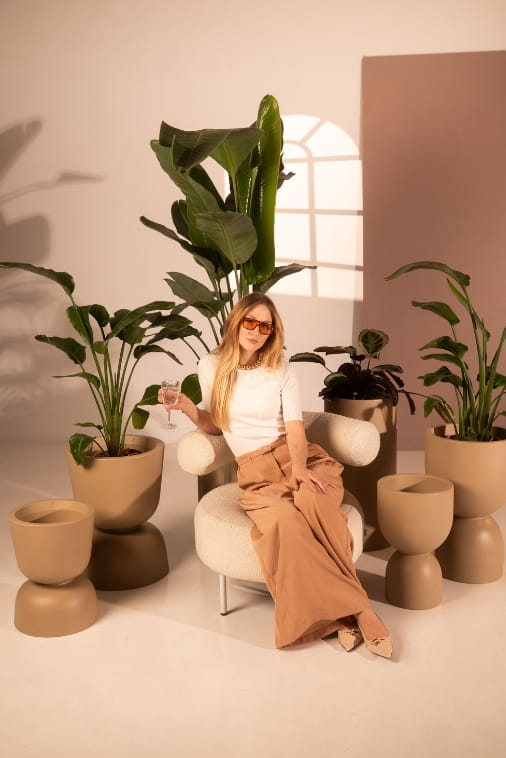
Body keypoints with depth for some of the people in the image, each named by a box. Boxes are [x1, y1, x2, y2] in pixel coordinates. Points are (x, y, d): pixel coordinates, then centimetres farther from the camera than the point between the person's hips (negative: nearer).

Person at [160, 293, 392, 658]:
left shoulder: (281, 367, 6)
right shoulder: (211, 366, 7)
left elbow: (295, 427, -2)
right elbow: (216, 424, 18)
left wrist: (299, 467, -21)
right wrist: (189, 409, -3)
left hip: (299, 457, 0)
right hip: (255, 471, 0)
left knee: (312, 501, -37)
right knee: (282, 519, -36)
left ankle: (343, 611, -28)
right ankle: (354, 609, -27)